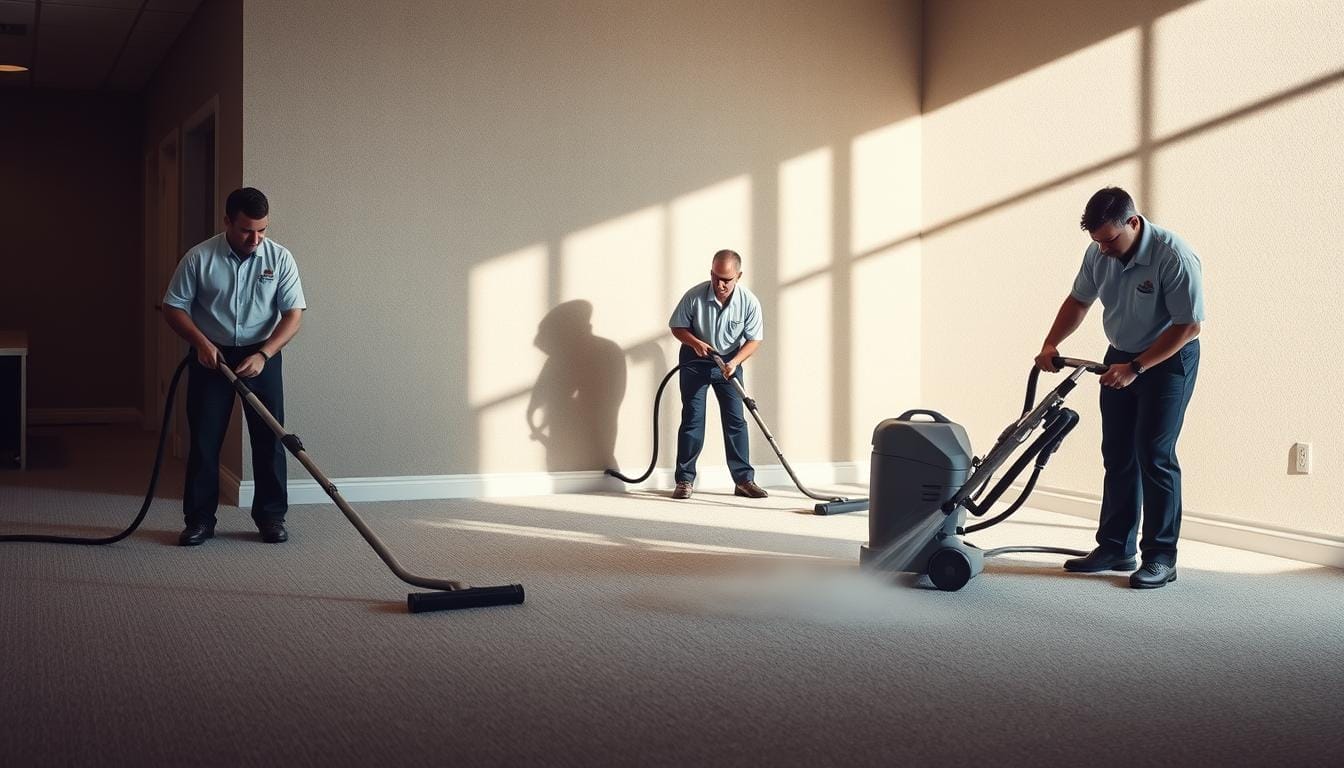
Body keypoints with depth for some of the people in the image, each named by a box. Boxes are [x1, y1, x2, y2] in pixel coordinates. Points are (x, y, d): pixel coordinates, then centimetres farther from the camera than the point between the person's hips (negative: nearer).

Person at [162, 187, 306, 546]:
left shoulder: (280, 257, -7)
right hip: (211, 356, -1)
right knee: (204, 440, 1)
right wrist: (201, 343, -18)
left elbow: (293, 314, -8)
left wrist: (262, 354, -20)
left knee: (269, 438, 1)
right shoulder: (199, 258, -9)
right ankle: (199, 519, 11)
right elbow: (173, 307, -3)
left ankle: (271, 515, 13)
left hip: (261, 356, 1)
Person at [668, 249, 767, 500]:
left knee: (735, 420, 1)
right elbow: (677, 327, -9)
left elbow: (754, 339, -13)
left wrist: (735, 362, -29)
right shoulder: (695, 296, -22)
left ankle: (744, 480, 6)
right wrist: (695, 343, -27)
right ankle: (685, 480, 2)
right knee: (692, 419, -4)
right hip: (695, 360, -1)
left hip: (729, 362, 1)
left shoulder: (749, 302, -19)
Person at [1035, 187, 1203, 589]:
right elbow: (1079, 300, 9)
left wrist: (1135, 368, -25)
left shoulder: (1174, 258, -27)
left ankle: (1161, 558, -2)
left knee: (1154, 455, -9)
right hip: (1121, 357, 7)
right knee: (1117, 454, 8)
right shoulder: (1099, 253, -7)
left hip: (1169, 359, -7)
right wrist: (1050, 345, -4)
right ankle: (1115, 547, 16)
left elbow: (1189, 326, -24)